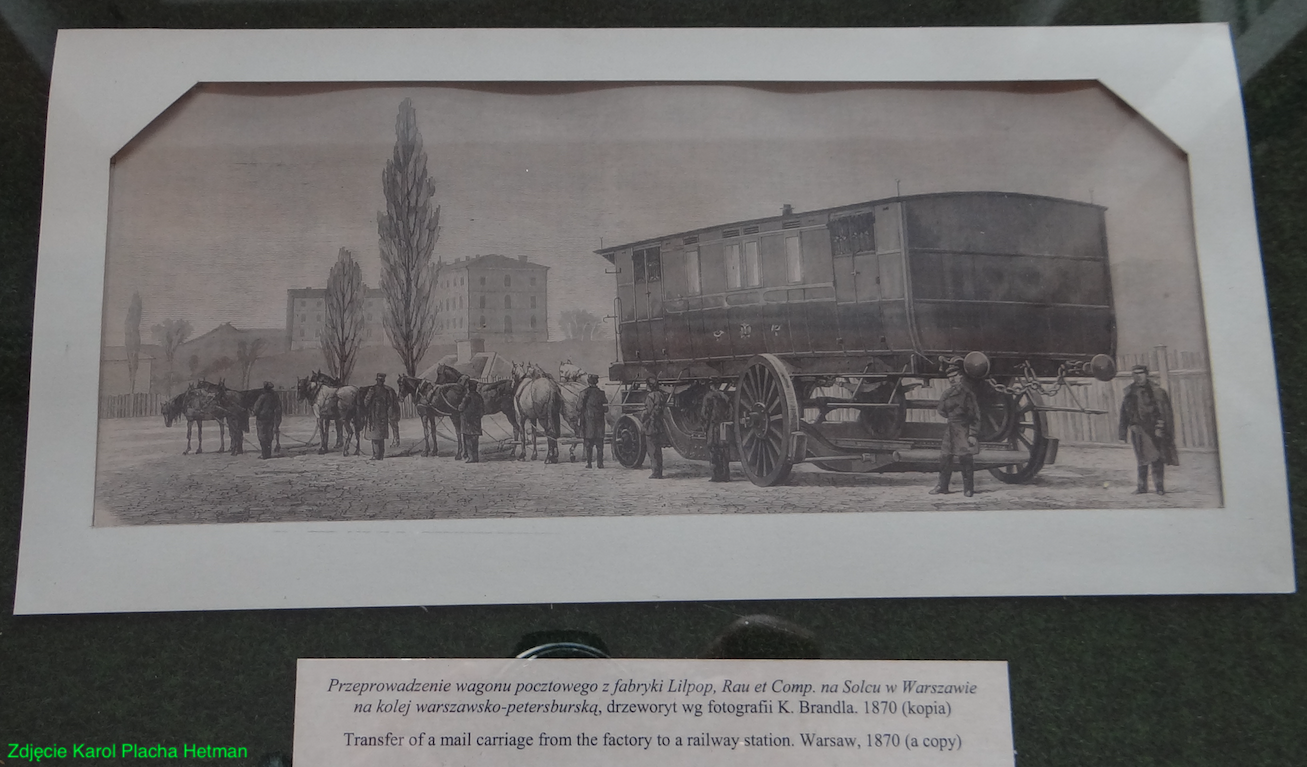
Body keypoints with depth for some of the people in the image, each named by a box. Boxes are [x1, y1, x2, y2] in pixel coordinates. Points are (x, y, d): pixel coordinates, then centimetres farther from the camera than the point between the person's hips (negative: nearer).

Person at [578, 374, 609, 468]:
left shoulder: (584, 393, -6)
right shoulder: (601, 393, 2)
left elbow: (580, 407, -5)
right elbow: (606, 409, 0)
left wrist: (577, 407, 15)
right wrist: (606, 421, 9)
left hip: (587, 420, -2)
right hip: (599, 421, 2)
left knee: (588, 443, 4)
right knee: (599, 443, 7)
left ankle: (588, 462, 2)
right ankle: (600, 463, 5)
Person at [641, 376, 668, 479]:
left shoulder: (650, 396, -16)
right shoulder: (662, 395, 8)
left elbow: (647, 412, -16)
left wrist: (641, 418, 0)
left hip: (651, 427, -8)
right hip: (660, 427, 8)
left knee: (653, 451, -1)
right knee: (658, 450, 16)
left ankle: (656, 472, -1)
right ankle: (659, 472, 21)